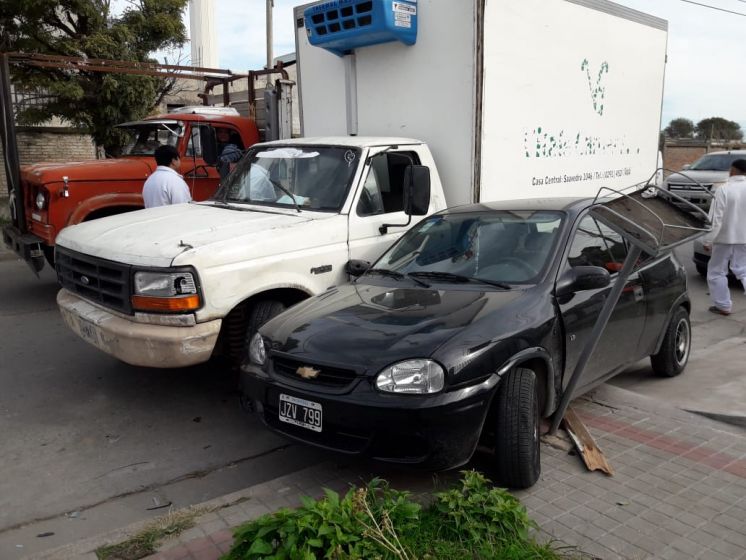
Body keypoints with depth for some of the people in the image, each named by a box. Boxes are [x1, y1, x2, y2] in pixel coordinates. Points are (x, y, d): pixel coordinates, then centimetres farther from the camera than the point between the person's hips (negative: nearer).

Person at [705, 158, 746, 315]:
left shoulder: (724, 190, -14)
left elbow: (717, 219, -16)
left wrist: (708, 240, -11)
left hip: (725, 238, -4)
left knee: (716, 271, 10)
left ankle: (723, 305, 13)